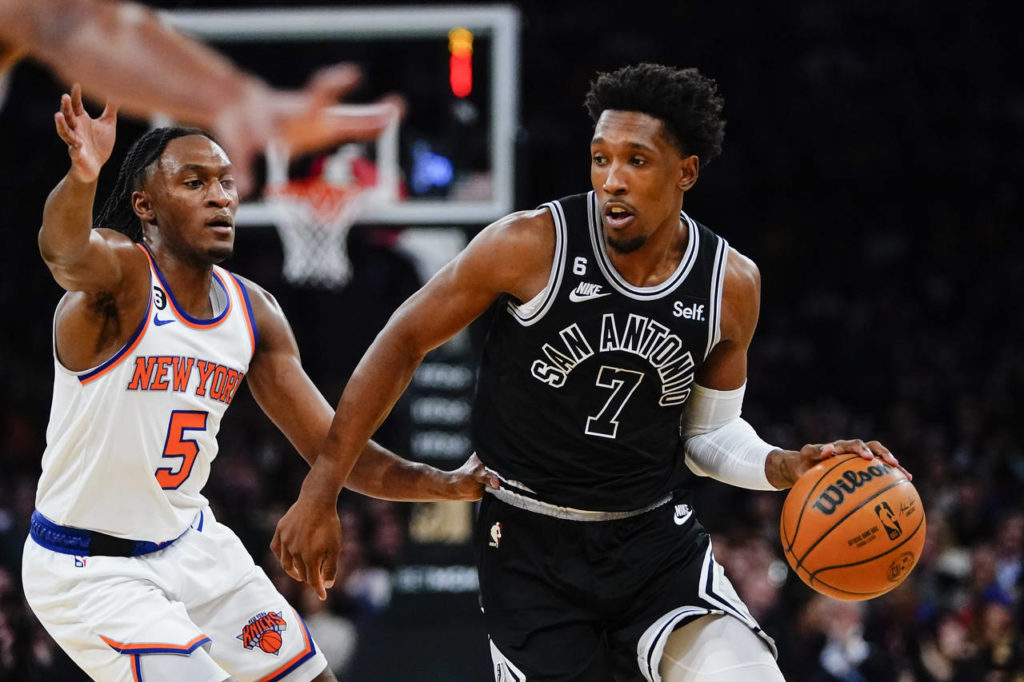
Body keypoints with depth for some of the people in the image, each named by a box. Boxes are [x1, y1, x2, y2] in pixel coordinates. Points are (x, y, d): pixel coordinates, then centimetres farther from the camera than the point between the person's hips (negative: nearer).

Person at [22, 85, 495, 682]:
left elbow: (331, 446, 5)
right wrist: (82, 176, -68)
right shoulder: (121, 271, -20)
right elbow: (64, 253, -45)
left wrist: (445, 485, -10)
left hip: (191, 543, 8)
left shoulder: (254, 313, 0)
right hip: (92, 567, -8)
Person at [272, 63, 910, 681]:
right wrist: (321, 493, -5)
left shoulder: (732, 283, -5)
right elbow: (404, 342, -4)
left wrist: (784, 467, -11)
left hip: (659, 540, 2)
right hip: (532, 546, -2)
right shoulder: (532, 246, -15)